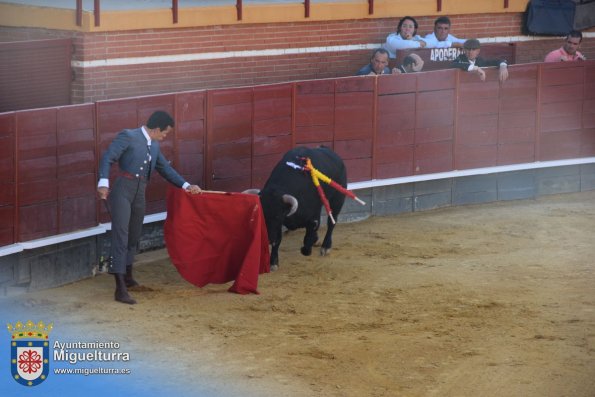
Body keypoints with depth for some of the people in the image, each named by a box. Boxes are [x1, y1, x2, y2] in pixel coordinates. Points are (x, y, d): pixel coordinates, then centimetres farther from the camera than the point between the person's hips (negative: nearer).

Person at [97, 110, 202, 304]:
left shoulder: (154, 146, 16)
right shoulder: (128, 136, -8)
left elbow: (165, 169, 25)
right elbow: (107, 158, -14)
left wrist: (186, 185, 17)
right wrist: (103, 182, -27)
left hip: (139, 194, 8)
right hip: (122, 191, -8)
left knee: (134, 237, 18)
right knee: (121, 236, -12)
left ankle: (127, 276, 38)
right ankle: (120, 288, -17)